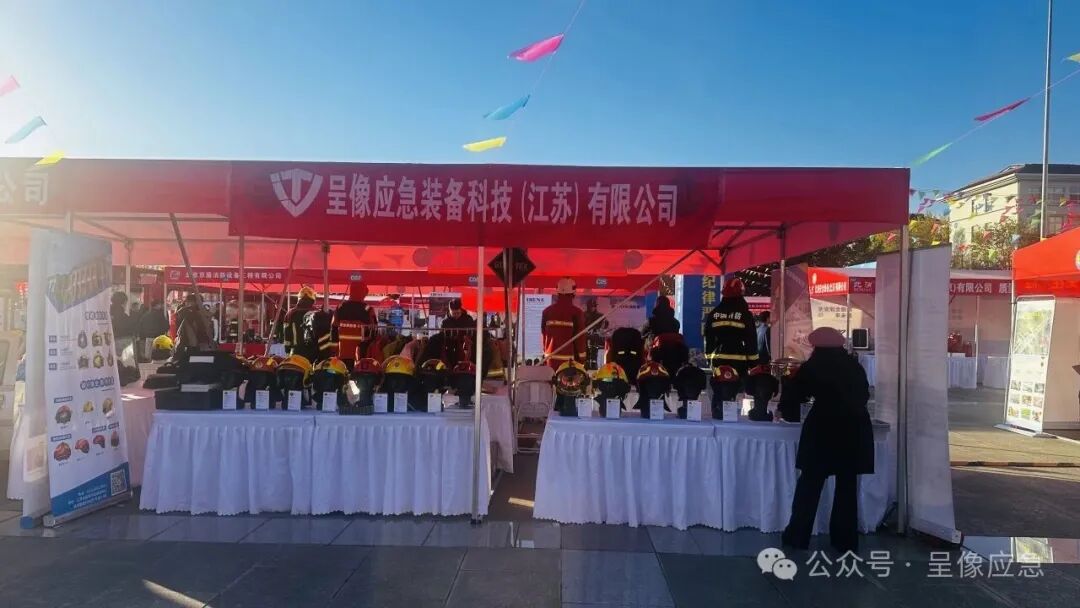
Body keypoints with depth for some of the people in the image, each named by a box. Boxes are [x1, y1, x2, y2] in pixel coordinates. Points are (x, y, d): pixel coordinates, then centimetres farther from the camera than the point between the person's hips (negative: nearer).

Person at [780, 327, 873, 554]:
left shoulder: (813, 366, 1)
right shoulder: (854, 366, 10)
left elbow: (792, 392, 6)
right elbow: (864, 394, 20)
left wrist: (787, 412, 25)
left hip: (823, 429, -3)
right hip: (855, 429, 3)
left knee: (810, 484, 5)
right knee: (847, 486, 11)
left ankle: (797, 536, 8)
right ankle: (845, 540, 16)